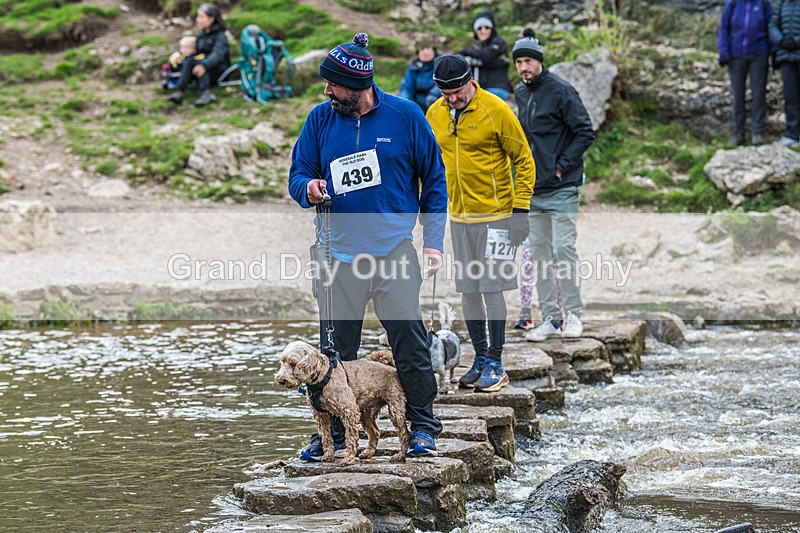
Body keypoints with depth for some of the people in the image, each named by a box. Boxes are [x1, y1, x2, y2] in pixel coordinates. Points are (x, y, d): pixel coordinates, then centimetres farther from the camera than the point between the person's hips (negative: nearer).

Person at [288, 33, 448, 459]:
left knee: (410, 342, -3)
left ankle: (422, 426, 10)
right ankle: (333, 431, 17)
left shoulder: (405, 116, -1)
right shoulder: (320, 119, 5)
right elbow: (298, 174, 11)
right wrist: (309, 188, -14)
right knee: (335, 348, 6)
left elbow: (433, 180, 6)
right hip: (340, 252, 2)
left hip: (394, 250, -2)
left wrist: (433, 241, 0)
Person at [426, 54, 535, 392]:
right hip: (458, 217, 5)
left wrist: (521, 210, -11)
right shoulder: (435, 114, 5)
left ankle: (496, 364, 2)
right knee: (468, 290, 8)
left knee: (491, 287, -6)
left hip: (495, 216, -5)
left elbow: (524, 161, -7)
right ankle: (480, 360, 17)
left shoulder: (496, 111, -12)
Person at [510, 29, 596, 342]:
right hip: (534, 188, 7)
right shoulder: (521, 93, 11)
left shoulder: (560, 91, -11)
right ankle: (550, 319, 12)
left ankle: (572, 315, 2)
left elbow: (585, 132, -10)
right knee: (540, 254, 7)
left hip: (562, 187, -7)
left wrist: (561, 166, -12)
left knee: (564, 249, -9)